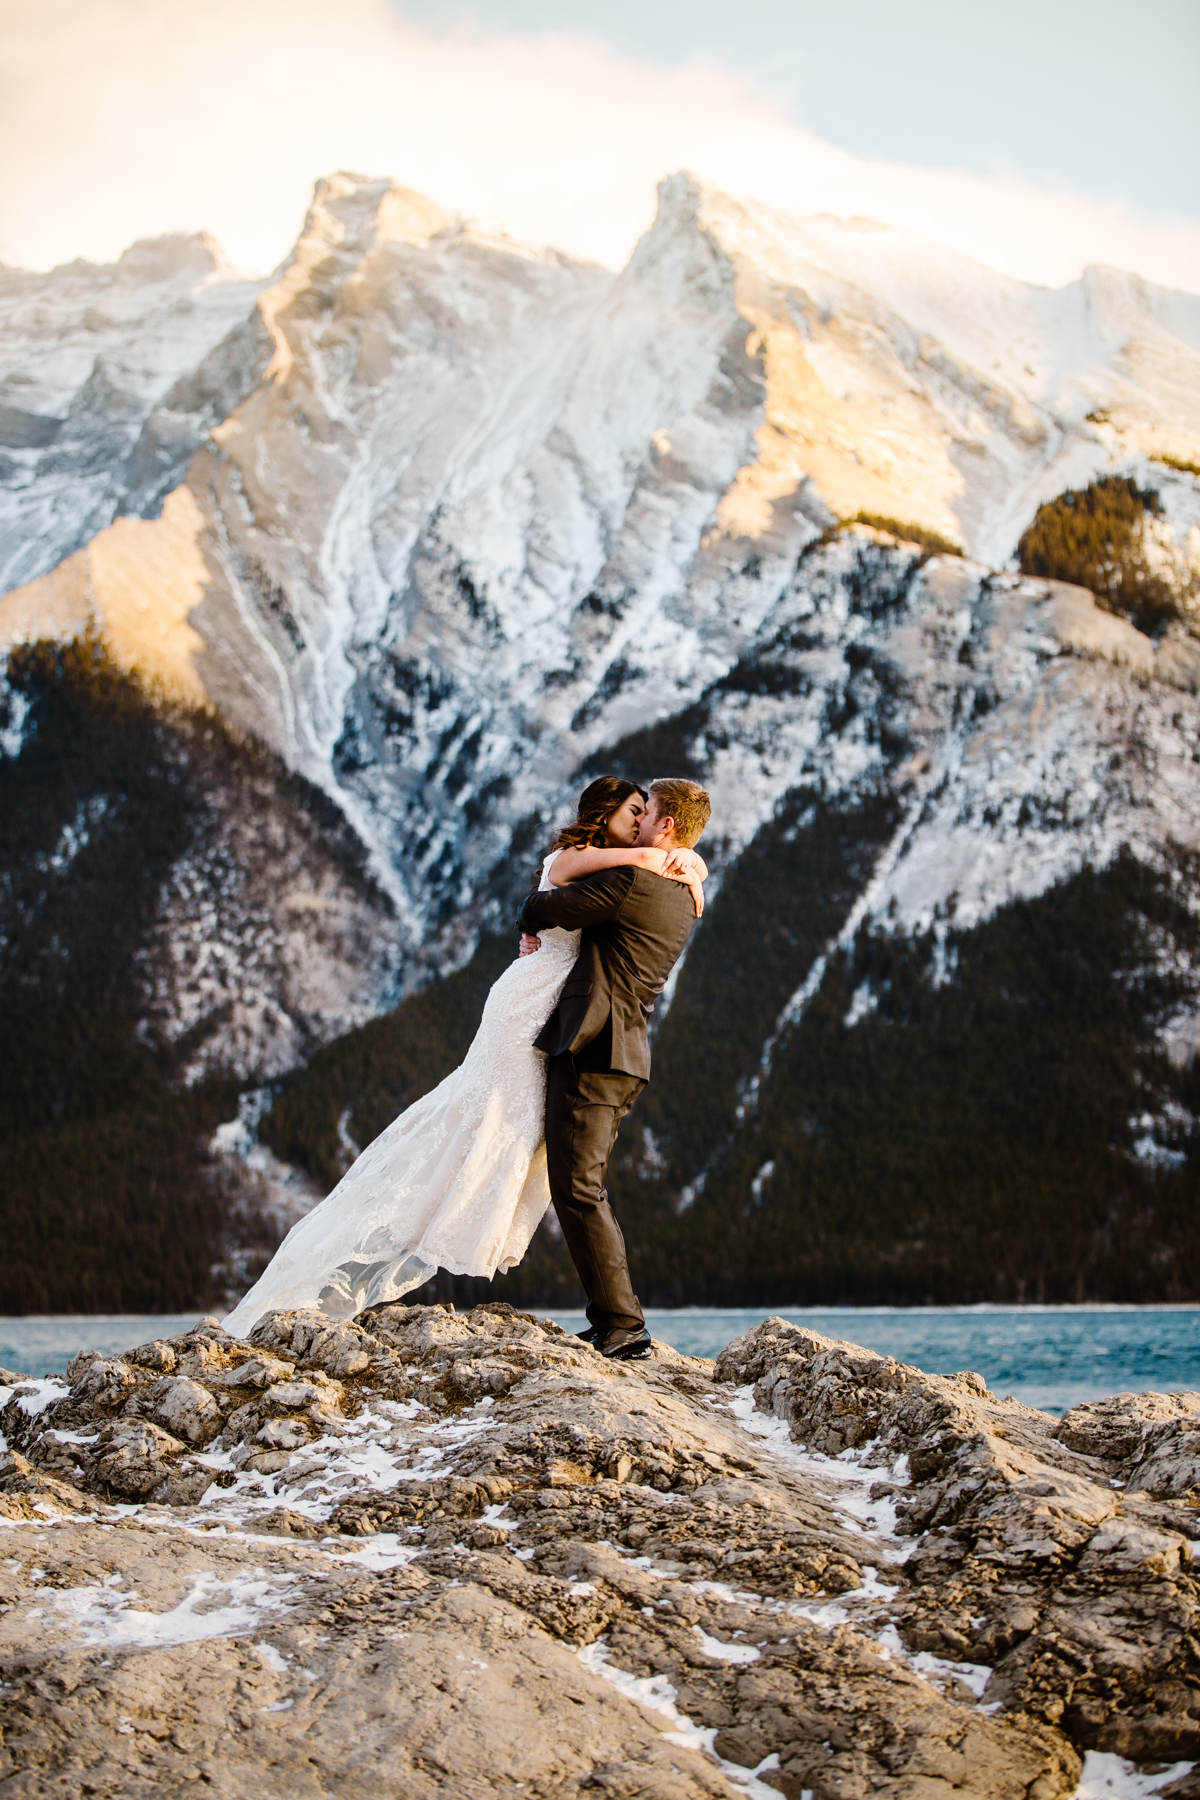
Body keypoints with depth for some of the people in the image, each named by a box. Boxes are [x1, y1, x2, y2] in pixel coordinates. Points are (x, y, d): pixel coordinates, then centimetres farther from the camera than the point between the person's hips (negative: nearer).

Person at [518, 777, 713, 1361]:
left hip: (591, 1051, -10)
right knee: (583, 1190, 14)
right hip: (626, 1055, 10)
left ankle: (620, 1324, -13)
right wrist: (550, 926, 26)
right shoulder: (683, 901, 17)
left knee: (578, 1190, -10)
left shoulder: (634, 880, -13)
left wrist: (530, 921, 16)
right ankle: (613, 1322, 14)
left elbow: (545, 906, -7)